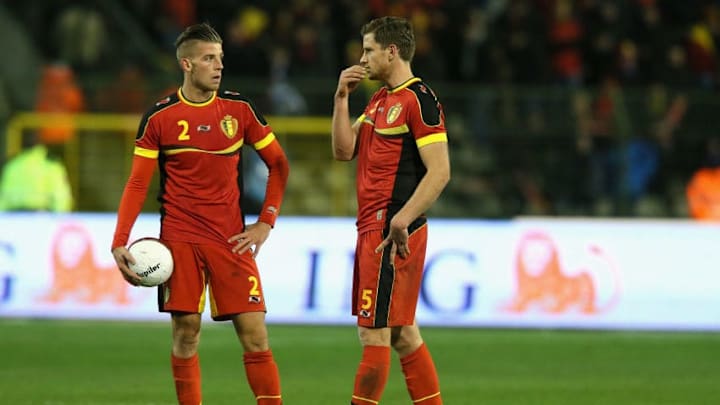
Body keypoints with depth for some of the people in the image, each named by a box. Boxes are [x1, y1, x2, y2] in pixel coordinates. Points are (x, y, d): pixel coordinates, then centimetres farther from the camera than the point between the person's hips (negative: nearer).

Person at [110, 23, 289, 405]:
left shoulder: (239, 109, 3)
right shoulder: (159, 117, -1)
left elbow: (278, 164, 11)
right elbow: (137, 184, 0)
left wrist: (265, 223, 2)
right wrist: (119, 242, -9)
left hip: (231, 240, 1)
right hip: (179, 240, -1)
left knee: (254, 333, -5)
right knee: (185, 331, -2)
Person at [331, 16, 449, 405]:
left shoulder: (419, 100, -12)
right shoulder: (379, 99, 17)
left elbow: (439, 172, -18)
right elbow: (344, 150, 15)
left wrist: (401, 221, -27)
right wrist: (342, 97, 8)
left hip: (392, 234, -10)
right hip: (371, 228, 10)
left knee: (374, 333, -8)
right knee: (402, 333, 11)